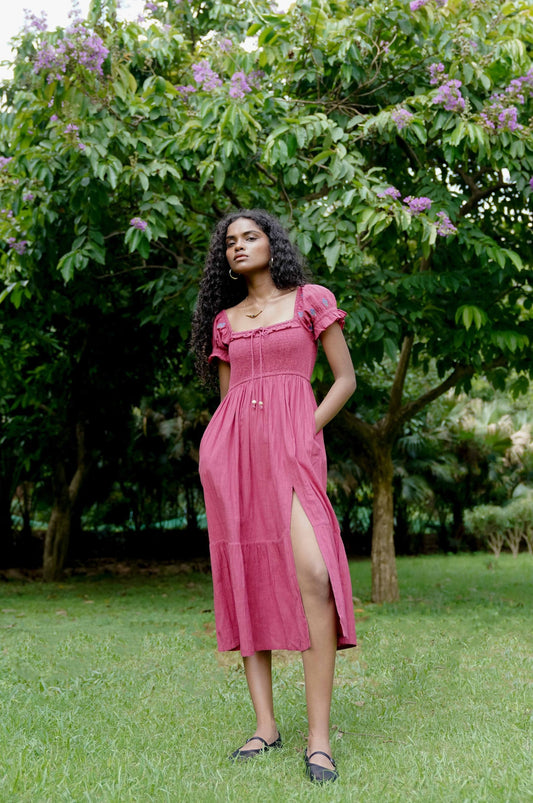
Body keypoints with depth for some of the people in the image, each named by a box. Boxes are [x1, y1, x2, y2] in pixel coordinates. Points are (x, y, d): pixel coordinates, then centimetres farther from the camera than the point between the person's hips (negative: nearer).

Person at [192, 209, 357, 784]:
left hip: (291, 445, -4)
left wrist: (307, 432, -3)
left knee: (312, 573, -21)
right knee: (245, 580, 0)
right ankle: (265, 724, 8)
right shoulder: (223, 320, 19)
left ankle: (319, 736, -17)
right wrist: (226, 449, 6)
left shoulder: (311, 300, 10)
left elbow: (346, 379, 8)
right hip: (229, 449, 4)